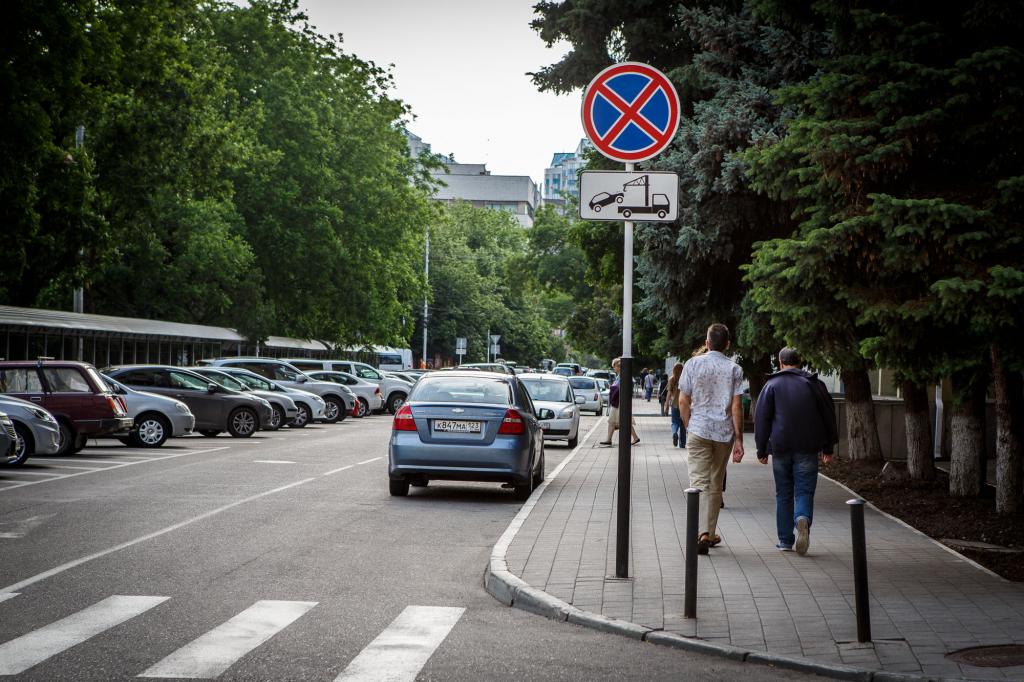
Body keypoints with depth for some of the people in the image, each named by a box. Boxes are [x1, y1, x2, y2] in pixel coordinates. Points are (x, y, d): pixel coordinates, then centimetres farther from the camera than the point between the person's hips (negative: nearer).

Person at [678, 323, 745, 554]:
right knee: (716, 484, 13)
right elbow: (736, 407, -4)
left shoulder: (693, 364, -1)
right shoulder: (734, 369, -1)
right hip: (724, 432, 1)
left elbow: (683, 401, 0)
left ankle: (702, 533, -20)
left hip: (698, 431, -1)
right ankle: (710, 533, 20)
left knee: (699, 482, -4)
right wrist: (738, 439, 0)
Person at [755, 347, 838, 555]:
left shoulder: (772, 385, 4)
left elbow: (761, 419, 1)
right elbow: (829, 416, 8)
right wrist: (828, 447, 14)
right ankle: (803, 519, -29)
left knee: (783, 494, 9)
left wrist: (762, 450, 5)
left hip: (781, 448, 0)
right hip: (807, 449, 0)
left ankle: (785, 540, 10)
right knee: (804, 491, 1)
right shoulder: (814, 383, 7)